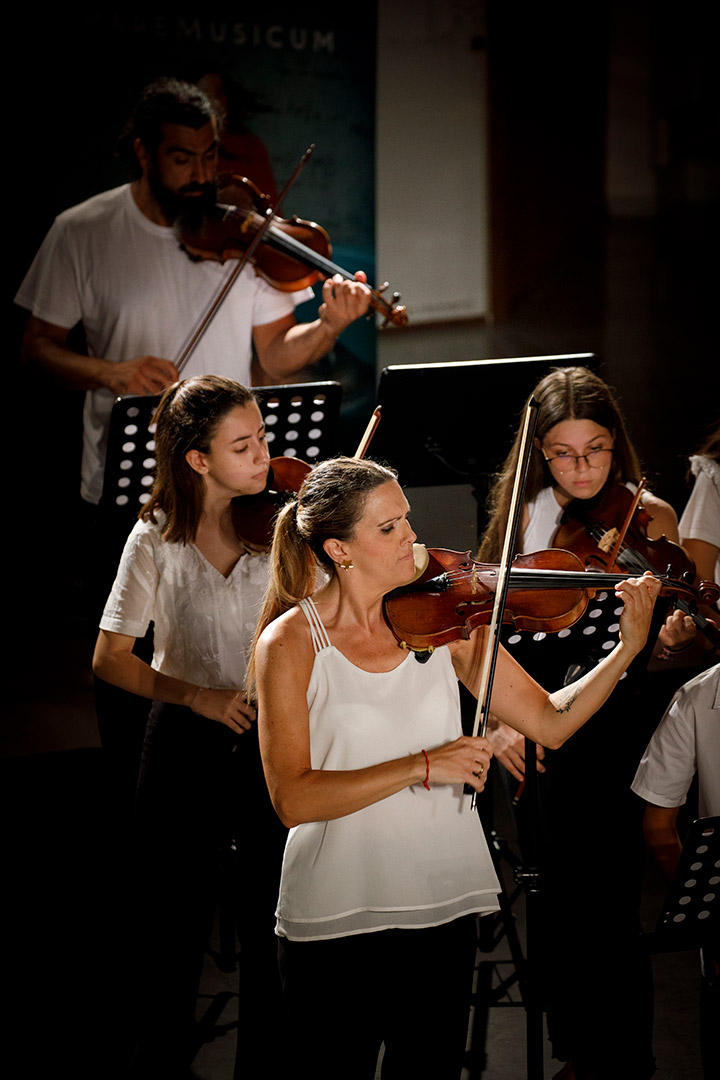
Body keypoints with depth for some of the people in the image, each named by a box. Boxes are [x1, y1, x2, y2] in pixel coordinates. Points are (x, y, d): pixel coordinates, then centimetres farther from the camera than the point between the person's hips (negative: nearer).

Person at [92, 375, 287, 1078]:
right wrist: (195, 693, -16)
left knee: (277, 931, 4)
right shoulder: (158, 539, -5)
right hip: (187, 748, 0)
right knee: (174, 925, 9)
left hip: (275, 742, 1)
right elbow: (110, 659, -4)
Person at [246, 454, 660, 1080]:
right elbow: (292, 799, -18)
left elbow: (549, 723, 2)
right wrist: (422, 766, -23)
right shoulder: (291, 642, -10)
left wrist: (626, 653, -12)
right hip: (336, 916, -3)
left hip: (444, 905, 4)